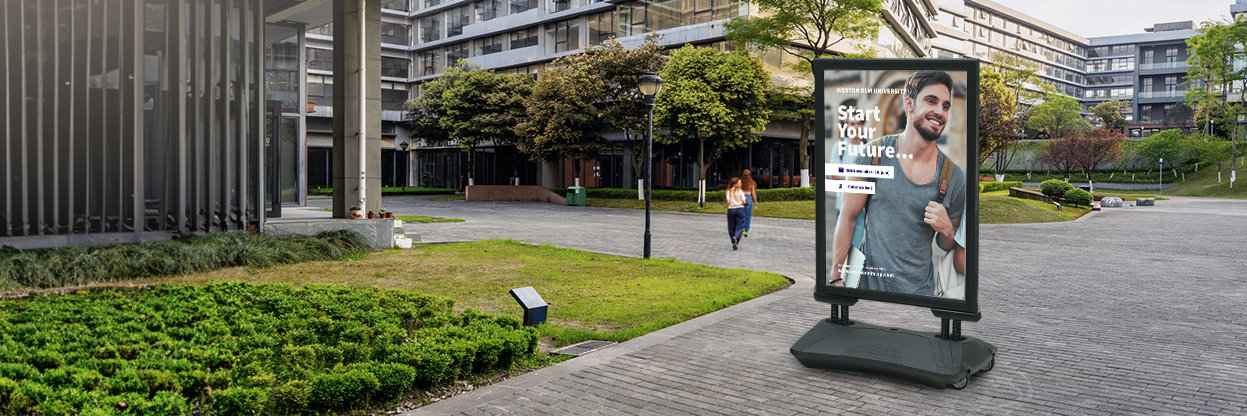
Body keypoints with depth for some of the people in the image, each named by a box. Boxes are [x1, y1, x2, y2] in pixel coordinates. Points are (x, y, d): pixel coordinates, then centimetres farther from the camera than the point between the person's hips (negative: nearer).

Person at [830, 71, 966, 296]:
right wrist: (836, 278, -6)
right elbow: (848, 217, -3)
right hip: (868, 285, -1)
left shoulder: (955, 177, -3)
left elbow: (948, 247, 9)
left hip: (920, 289, 2)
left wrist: (946, 230, -15)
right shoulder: (871, 155, -7)